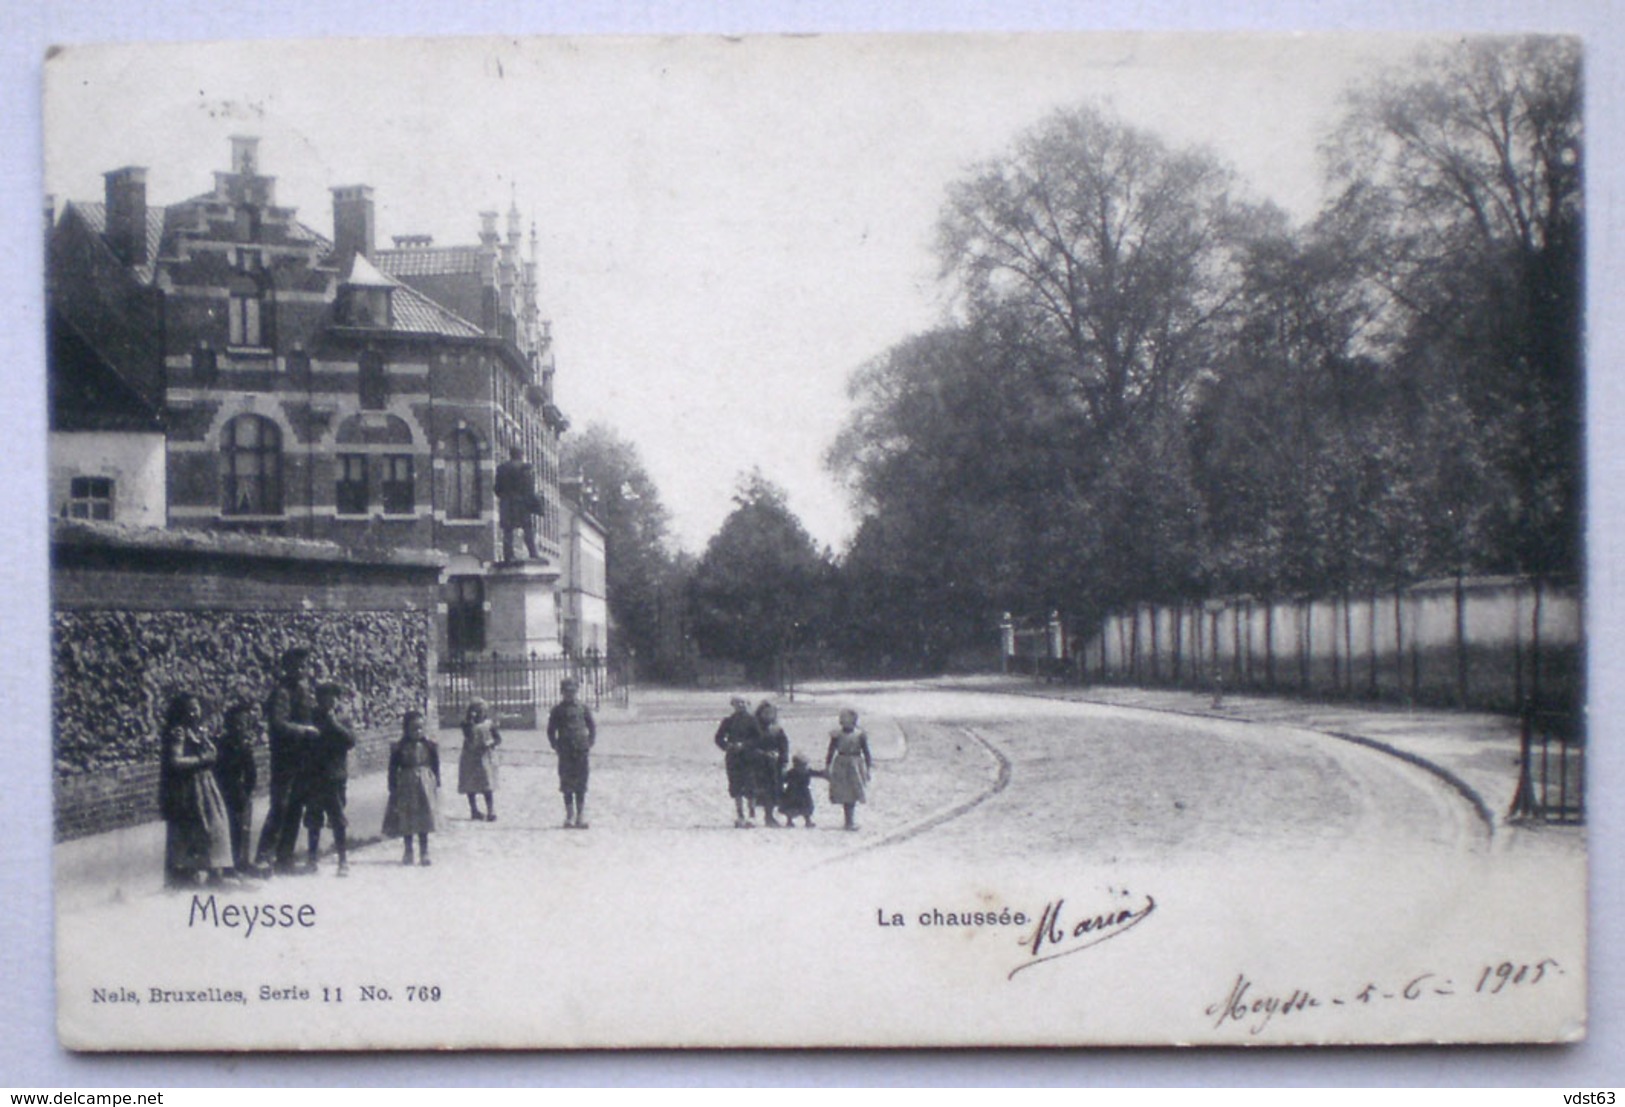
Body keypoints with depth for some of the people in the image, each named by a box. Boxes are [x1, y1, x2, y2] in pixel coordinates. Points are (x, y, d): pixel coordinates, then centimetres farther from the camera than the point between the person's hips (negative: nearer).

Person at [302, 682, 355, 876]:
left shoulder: (340, 722, 6)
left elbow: (350, 740, -9)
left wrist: (333, 722, -11)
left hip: (335, 779, -2)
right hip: (314, 778, 2)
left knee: (337, 820, -3)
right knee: (313, 819, 7)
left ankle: (343, 859, 1)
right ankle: (312, 855, 17)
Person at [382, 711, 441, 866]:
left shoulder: (429, 746, 0)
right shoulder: (399, 749, -6)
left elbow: (436, 766, 7)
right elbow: (393, 770, -2)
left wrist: (437, 785, 6)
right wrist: (393, 789, -6)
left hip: (425, 785, 1)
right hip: (406, 786, -1)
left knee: (424, 823, 4)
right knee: (406, 823, 7)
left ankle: (424, 853, 12)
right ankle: (408, 851, 20)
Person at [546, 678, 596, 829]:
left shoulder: (583, 708, 8)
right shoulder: (557, 710, 5)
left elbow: (593, 728, 14)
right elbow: (551, 731, 10)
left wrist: (589, 743, 2)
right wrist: (556, 746, -1)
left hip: (581, 752, 0)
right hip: (565, 753, 0)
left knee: (581, 787, 1)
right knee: (567, 786, 1)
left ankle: (581, 817, 4)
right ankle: (569, 817, 7)